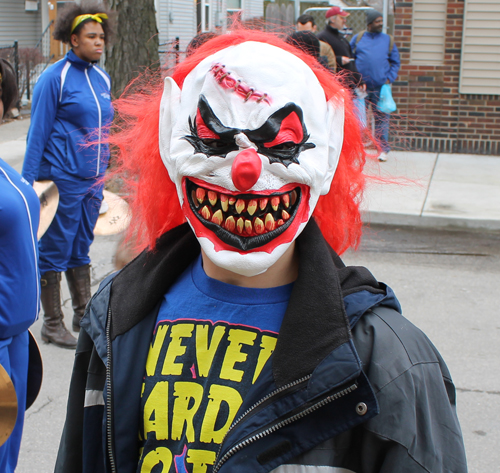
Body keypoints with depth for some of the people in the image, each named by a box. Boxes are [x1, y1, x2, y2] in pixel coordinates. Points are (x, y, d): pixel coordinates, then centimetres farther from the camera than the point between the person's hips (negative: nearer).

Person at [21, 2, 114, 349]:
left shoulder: (101, 78, 10)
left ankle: (83, 317, 25)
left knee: (81, 249, 15)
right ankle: (52, 324, 13)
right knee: (55, 251, 3)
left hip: (92, 180, 6)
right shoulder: (55, 78, -9)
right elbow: (38, 133, -9)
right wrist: (30, 182, -11)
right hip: (62, 179, -6)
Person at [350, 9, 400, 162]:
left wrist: (389, 79, 1)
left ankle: (383, 149, 9)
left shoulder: (388, 40, 10)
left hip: (380, 87, 0)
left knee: (382, 118, 1)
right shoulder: (358, 38, 7)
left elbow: (395, 62, 14)